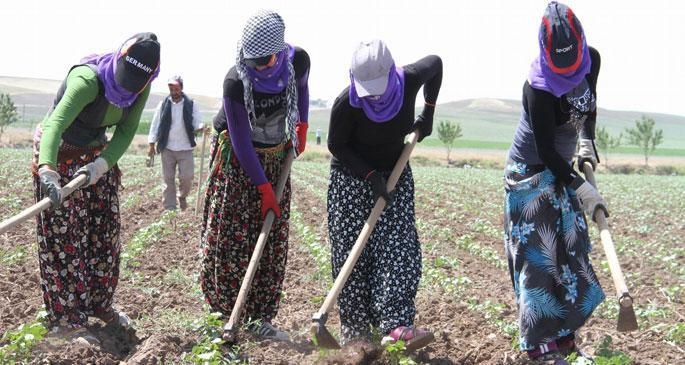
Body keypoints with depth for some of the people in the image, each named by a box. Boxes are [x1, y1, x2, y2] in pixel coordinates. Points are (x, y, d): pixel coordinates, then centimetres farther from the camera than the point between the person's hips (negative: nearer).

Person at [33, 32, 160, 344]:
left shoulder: (140, 87, -13)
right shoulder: (89, 80, -35)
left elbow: (125, 132, -12)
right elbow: (55, 123, -48)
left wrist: (101, 165, -30)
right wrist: (47, 171, -63)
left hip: (98, 153, 7)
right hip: (57, 154, -7)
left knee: (106, 231, 11)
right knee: (62, 237, -6)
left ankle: (99, 304, 27)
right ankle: (65, 320, 0)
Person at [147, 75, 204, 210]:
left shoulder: (191, 104, 0)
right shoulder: (163, 105, 2)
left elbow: (197, 123, -2)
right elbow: (155, 125, 6)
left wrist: (201, 127, -26)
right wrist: (152, 145, 3)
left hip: (185, 149, -1)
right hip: (167, 149, 1)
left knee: (187, 177, -5)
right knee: (168, 179, 4)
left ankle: (182, 197, 25)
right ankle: (169, 208, 11)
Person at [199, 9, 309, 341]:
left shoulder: (297, 60, -17)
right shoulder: (236, 81, -29)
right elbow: (242, 142, -23)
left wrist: (301, 127, 4)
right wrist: (264, 188, -20)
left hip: (275, 158, 4)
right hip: (236, 161, -4)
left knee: (273, 242, 1)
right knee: (230, 238, -6)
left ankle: (259, 318, 6)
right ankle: (224, 313, 3)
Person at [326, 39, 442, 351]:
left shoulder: (409, 80, -21)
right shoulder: (346, 104, -28)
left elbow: (435, 63, 2)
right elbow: (336, 146, -13)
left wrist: (428, 111, -1)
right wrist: (370, 176, -20)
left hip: (395, 172, 3)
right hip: (353, 175, -3)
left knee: (399, 246, -11)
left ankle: (396, 325, -17)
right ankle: (354, 331, 1)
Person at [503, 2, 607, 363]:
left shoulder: (591, 59, -7)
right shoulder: (538, 87, -28)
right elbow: (546, 150, -25)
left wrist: (587, 140, 1)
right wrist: (582, 189, -26)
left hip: (561, 169, 7)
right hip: (530, 173, -7)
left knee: (570, 249, 6)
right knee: (537, 254, -9)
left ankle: (564, 335, 13)